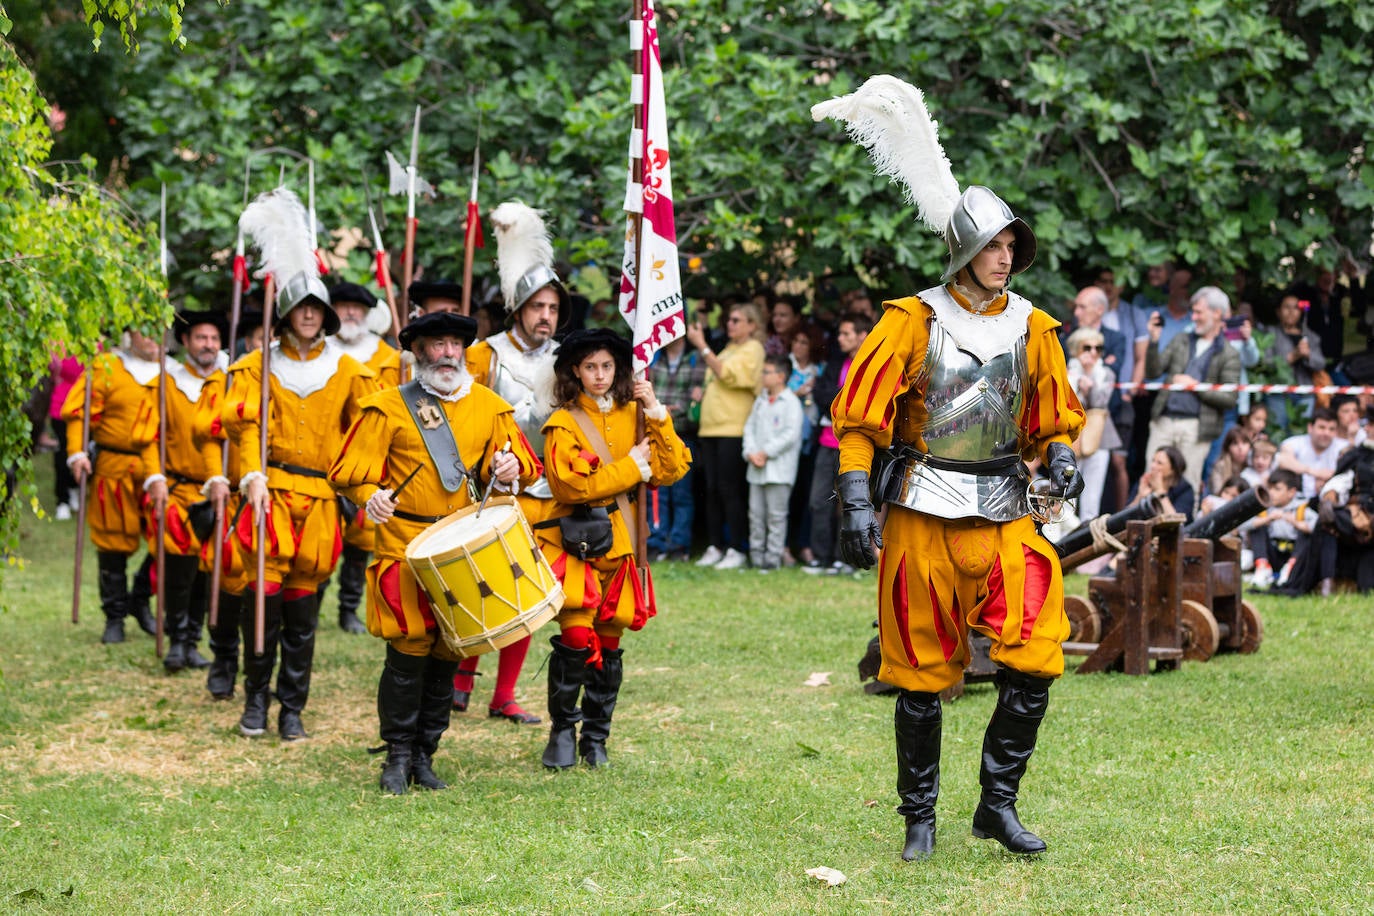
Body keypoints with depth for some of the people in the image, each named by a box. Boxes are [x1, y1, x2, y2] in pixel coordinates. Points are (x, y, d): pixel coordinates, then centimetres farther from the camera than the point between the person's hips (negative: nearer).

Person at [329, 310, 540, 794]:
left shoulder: (489, 407, 11)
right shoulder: (389, 408, 0)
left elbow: (522, 462, 15)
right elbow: (350, 471, 0)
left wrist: (509, 468, -9)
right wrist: (371, 496, -21)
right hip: (405, 549, -4)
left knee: (447, 655, 6)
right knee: (409, 652, -8)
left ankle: (425, 756, 18)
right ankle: (398, 757, 4)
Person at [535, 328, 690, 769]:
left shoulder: (632, 416, 11)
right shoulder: (563, 423, -3)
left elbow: (672, 469, 1)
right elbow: (572, 485, -16)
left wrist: (658, 418, -9)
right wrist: (632, 467, -10)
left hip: (619, 545, 4)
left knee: (608, 644, 6)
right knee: (576, 637, -16)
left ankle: (595, 740, 20)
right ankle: (562, 732, 1)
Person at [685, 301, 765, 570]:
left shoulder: (752, 349, -4)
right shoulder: (728, 349, 22)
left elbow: (726, 375, -16)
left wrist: (702, 345, -14)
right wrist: (702, 392, 12)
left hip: (734, 429, -8)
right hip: (710, 427, 8)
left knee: (729, 490, -8)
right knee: (712, 490, 5)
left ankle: (737, 550, -5)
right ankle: (714, 547, 9)